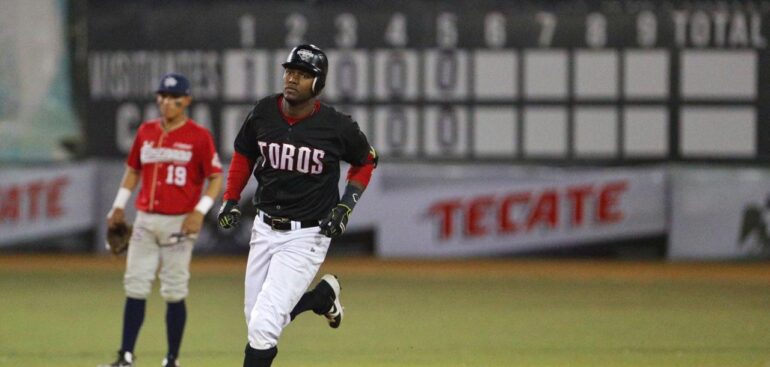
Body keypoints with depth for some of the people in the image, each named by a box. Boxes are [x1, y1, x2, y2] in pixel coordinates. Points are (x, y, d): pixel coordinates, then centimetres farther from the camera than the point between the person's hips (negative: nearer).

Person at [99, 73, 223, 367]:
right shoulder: (146, 132, 10)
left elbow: (216, 177, -5)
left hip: (179, 224, -4)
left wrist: (200, 211, -16)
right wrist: (119, 206, 11)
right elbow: (133, 170, 20)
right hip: (145, 221, 4)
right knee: (135, 288, 1)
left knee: (174, 293, -1)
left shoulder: (199, 136, -5)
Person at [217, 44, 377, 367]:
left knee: (263, 325, -14)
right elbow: (244, 155, 13)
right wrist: (230, 200, 3)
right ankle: (323, 295, 39)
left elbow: (366, 162, 5)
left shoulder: (336, 127, -14)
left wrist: (346, 205, -7)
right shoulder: (263, 113, -5)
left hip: (308, 234, -5)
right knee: (256, 319, 15)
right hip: (265, 228, 5)